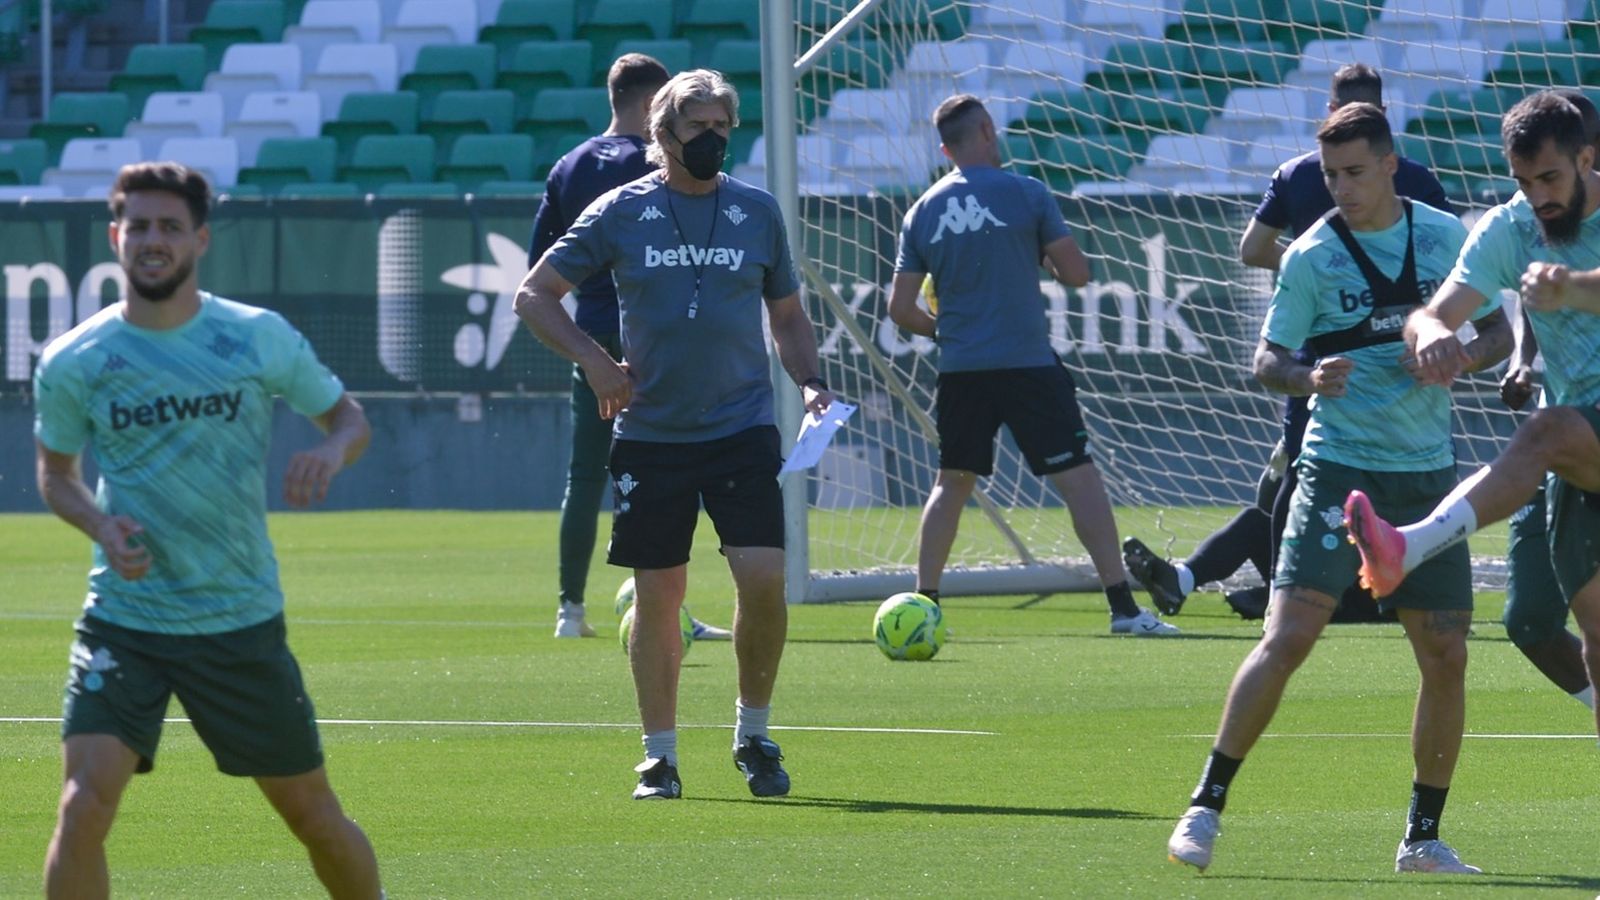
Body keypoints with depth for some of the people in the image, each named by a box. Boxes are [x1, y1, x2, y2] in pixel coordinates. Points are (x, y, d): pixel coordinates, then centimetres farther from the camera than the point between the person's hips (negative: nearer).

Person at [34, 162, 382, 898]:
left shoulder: (260, 339, -4)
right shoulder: (71, 363, -4)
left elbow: (347, 416, 10)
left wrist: (332, 452, -15)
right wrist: (101, 526, -8)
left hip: (242, 618, 1)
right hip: (122, 621, -1)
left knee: (312, 813, 9)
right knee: (84, 807, -19)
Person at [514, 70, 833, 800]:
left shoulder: (757, 212, 8)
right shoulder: (622, 212, 1)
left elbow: (787, 314, 18)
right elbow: (534, 294, 6)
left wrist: (809, 382, 1)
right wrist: (593, 361, -7)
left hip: (742, 430, 1)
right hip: (650, 434, -1)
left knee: (764, 577, -13)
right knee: (657, 595, 2)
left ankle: (753, 736, 5)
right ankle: (659, 757, 14)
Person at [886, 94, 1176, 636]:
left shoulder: (923, 213, 6)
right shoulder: (1025, 194, -5)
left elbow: (900, 309, 7)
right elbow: (1077, 273, -3)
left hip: (960, 368, 4)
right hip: (1028, 363, -4)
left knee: (952, 483, 17)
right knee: (1079, 477, -2)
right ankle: (1122, 605, -7)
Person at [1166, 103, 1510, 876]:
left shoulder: (1446, 237, 4)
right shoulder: (1312, 256, -3)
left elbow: (1500, 331, 13)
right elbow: (1265, 359, -2)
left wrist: (1462, 356, -9)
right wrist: (1307, 377, -24)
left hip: (1427, 472, 3)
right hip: (1339, 469, -3)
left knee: (1446, 657, 1)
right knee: (1288, 636, -16)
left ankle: (1424, 838, 14)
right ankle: (1205, 807, -9)